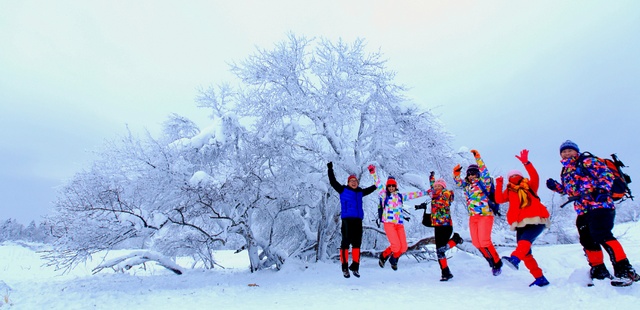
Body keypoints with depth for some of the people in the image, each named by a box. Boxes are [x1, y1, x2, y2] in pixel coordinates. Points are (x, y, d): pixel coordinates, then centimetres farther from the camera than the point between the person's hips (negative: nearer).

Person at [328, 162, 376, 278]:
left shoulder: (360, 192, 19)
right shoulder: (343, 190, 6)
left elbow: (371, 188, 37)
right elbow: (333, 182, 2)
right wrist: (330, 169, 1)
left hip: (358, 220, 5)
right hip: (347, 219, -5)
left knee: (357, 243, 8)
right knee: (346, 243, -4)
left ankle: (355, 266, 18)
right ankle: (345, 268, 3)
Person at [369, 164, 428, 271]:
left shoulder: (401, 196, 17)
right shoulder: (384, 195, 6)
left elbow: (414, 195, 23)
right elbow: (378, 184, -3)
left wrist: (426, 192, 23)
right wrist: (373, 173, -13)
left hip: (400, 224, 4)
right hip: (389, 223, -4)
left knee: (403, 247, -4)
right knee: (396, 246, -14)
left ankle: (393, 259, 26)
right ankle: (383, 256, 15)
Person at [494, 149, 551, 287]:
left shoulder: (529, 187, 11)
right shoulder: (509, 191, 17)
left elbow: (535, 177, -9)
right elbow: (499, 199, 2)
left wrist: (526, 163, -19)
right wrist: (499, 185, -5)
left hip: (536, 221, -4)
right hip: (521, 225, 4)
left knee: (525, 241, -31)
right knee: (526, 253, -1)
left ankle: (514, 259, -52)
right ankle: (540, 278, 8)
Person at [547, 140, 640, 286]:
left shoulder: (587, 162, 0)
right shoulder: (565, 172, 21)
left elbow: (606, 174, -10)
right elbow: (568, 190, 25)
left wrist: (603, 190, -24)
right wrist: (556, 187, 7)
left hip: (600, 205, -8)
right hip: (583, 211, 8)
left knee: (601, 234, -22)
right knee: (587, 241, 7)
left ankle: (625, 270, -16)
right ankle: (599, 272, 17)